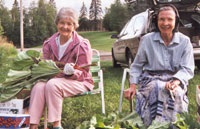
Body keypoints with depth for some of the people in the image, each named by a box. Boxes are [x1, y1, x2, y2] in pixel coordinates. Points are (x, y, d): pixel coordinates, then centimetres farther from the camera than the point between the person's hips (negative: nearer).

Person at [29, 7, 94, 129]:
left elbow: (83, 73, -9)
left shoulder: (82, 45, -9)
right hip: (55, 78, 4)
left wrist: (72, 72, -30)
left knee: (52, 84, -34)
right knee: (38, 86, -28)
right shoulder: (49, 43, 5)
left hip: (79, 82, -4)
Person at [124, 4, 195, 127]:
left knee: (175, 92, -34)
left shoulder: (185, 41, 2)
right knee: (157, 89, -35)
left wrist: (176, 81, -22)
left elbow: (187, 69, -1)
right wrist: (133, 85, -3)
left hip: (175, 81, 0)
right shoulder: (147, 40, 3)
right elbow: (137, 66, 11)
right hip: (151, 78, 0)